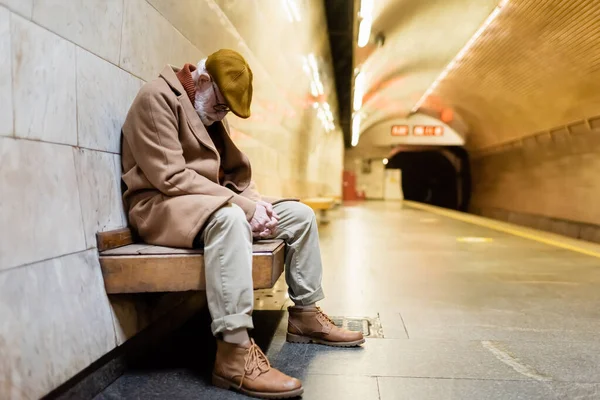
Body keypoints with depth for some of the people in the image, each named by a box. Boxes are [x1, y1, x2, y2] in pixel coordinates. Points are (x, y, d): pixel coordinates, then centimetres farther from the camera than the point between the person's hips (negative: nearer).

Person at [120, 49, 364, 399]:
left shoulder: (212, 114, 16)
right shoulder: (157, 98, -12)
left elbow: (237, 169, 16)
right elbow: (171, 177, -22)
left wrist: (254, 201, -7)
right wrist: (244, 205, -23)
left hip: (213, 204, 9)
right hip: (160, 205, -9)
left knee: (300, 215, 1)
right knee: (230, 218, -40)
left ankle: (305, 315, 10)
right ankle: (234, 354, -40)